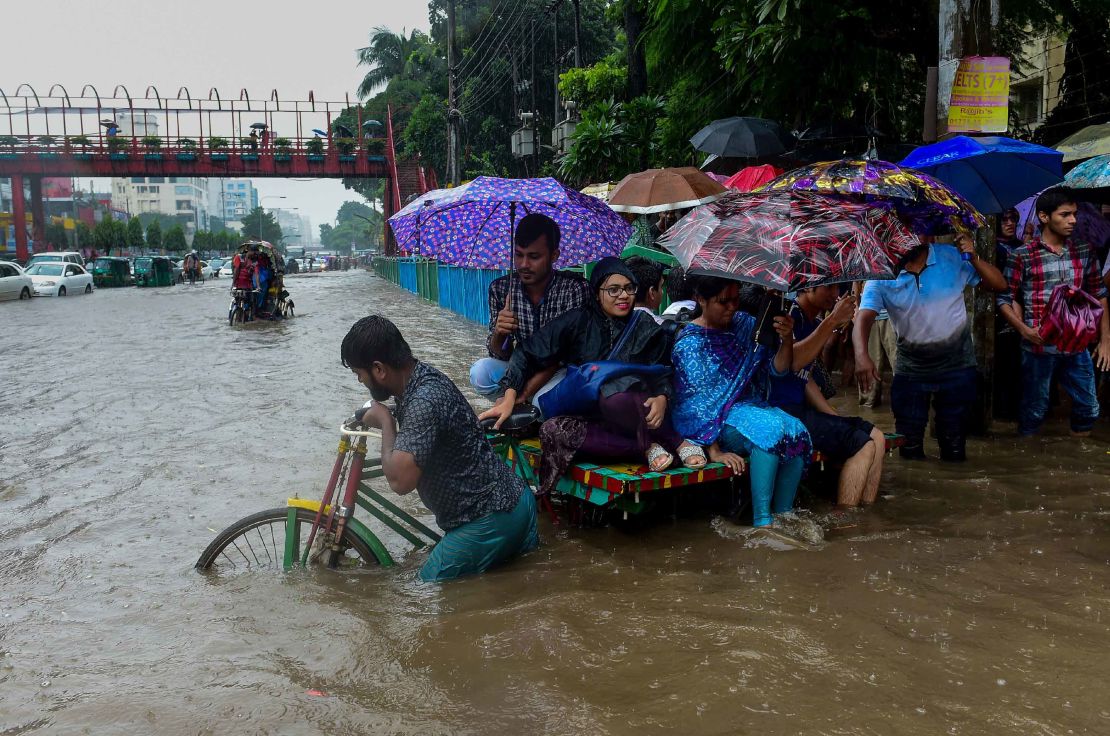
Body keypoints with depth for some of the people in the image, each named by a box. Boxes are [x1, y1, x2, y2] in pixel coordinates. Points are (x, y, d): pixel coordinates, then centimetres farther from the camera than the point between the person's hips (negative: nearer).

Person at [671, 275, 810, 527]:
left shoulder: (745, 323, 9)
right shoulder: (690, 342, -9)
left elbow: (777, 367, 8)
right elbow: (698, 402, -16)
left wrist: (787, 340, -14)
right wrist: (714, 451, -23)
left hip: (751, 407, 6)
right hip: (712, 422, -6)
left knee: (797, 430, -23)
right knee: (771, 428, -32)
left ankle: (784, 514, -18)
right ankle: (762, 523, -31)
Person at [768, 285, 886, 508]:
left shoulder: (814, 322, 17)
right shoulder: (790, 314, -10)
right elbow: (793, 361, -28)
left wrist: (837, 419, 13)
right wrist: (832, 321, -25)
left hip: (801, 409, 10)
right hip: (780, 412, -10)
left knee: (877, 437, 5)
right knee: (863, 445, -16)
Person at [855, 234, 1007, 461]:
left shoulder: (952, 257, -9)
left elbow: (999, 285, -4)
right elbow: (864, 317, -26)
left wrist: (974, 258, -21)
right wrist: (862, 356, -44)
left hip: (956, 366, 0)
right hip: (910, 368, 0)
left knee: (954, 450, 10)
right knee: (910, 450, 9)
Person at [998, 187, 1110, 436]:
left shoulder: (1085, 253, 7)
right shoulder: (1023, 256, -6)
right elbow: (1004, 299, -3)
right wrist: (1024, 329, -17)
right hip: (1038, 348, -4)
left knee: (1088, 409, 12)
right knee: (1035, 409, 6)